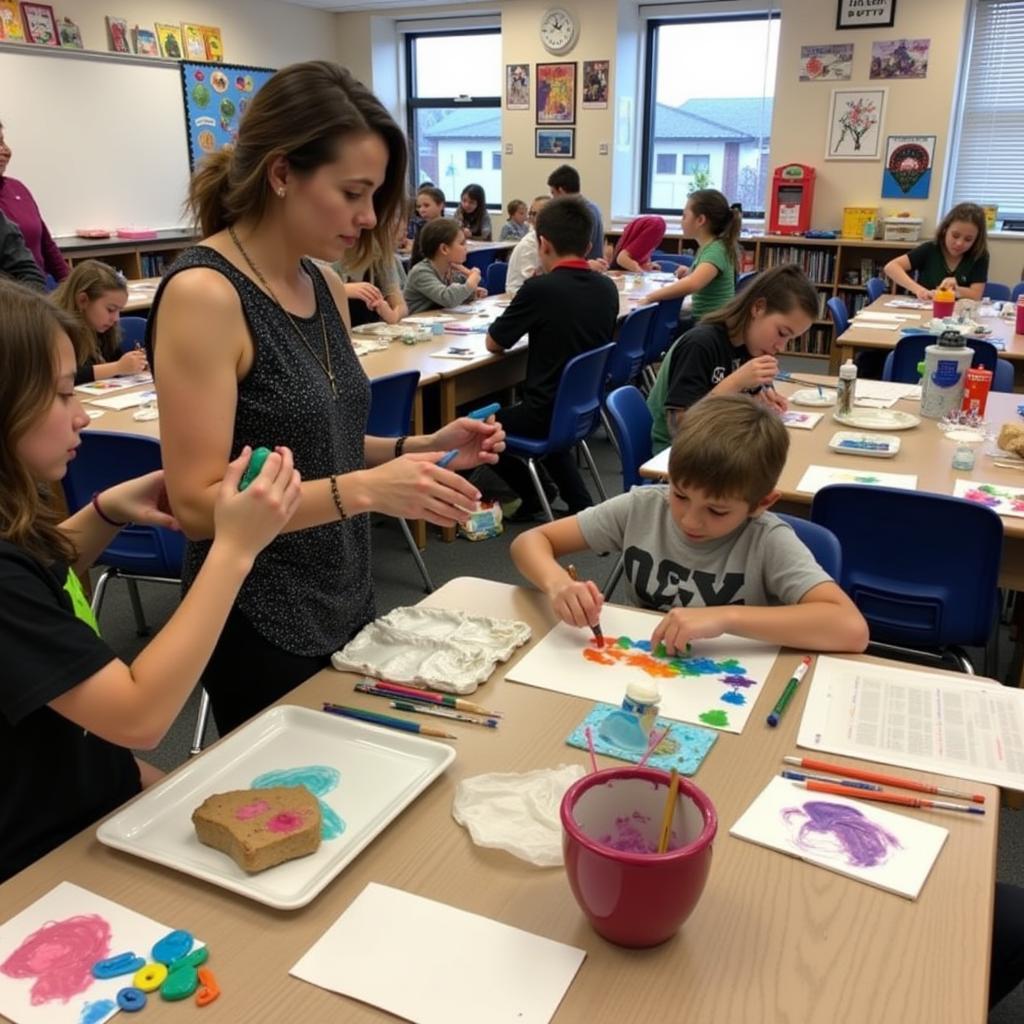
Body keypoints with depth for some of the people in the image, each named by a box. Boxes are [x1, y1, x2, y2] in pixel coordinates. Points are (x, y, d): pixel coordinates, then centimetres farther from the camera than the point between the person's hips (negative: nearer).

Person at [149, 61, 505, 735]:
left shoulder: (324, 285, 4)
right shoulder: (203, 293, -20)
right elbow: (198, 504, -23)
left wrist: (419, 448, -3)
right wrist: (365, 490, -30)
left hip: (346, 605, 8)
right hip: (261, 629, -8)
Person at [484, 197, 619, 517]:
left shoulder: (539, 288, -19)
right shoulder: (607, 287, -1)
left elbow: (493, 343, -7)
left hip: (549, 413, -6)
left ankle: (532, 495, 26)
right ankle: (580, 502, 28)